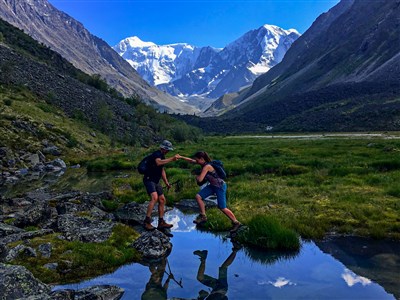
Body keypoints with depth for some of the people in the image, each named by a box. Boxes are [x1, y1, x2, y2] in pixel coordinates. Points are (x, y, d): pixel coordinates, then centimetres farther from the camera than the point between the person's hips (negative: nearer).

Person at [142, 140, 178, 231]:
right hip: (149, 179, -10)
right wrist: (171, 159, -38)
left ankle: (161, 222, 15)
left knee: (162, 200, 8)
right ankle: (147, 221, -23)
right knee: (154, 198, -27)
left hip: (156, 181, 10)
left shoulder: (163, 157, 17)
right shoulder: (156, 154, -14)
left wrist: (166, 182, 19)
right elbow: (158, 163, -38)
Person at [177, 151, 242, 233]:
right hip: (212, 185, 9)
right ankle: (203, 216, 11)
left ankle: (236, 223, 12)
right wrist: (181, 157, 7)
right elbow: (191, 160, 12)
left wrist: (197, 177, -5)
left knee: (222, 208, -4)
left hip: (220, 186, -9)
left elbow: (200, 179, -28)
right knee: (198, 196, -1)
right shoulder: (204, 163, 1)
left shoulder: (207, 166, -26)